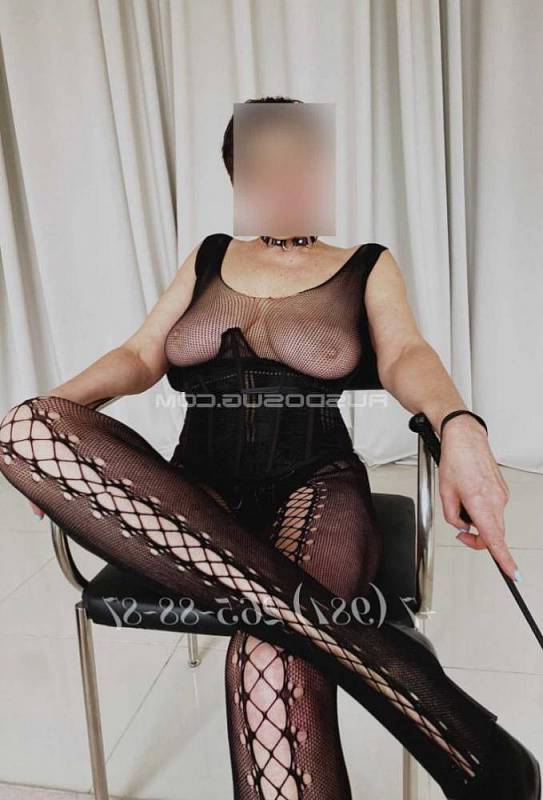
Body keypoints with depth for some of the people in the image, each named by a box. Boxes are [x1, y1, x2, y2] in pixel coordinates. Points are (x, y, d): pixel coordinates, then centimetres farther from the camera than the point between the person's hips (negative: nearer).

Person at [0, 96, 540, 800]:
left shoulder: (367, 266, 13)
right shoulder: (209, 259, 21)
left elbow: (405, 355, -5)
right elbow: (140, 355, 12)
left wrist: (459, 425, -29)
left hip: (315, 484, -3)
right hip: (200, 495, 4)